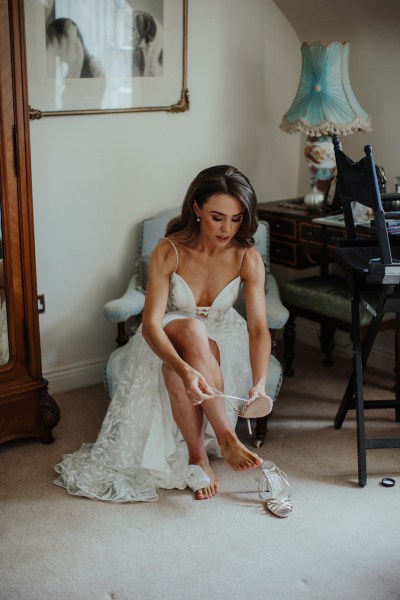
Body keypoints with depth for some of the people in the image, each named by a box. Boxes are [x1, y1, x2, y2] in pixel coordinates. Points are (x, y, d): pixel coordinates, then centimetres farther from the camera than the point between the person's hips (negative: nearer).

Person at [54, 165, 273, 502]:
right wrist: (185, 369, -48)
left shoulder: (248, 258, -16)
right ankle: (225, 438, -34)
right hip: (168, 341, -1)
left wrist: (259, 383, -40)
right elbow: (151, 323, -30)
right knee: (191, 328, -38)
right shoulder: (169, 252, -21)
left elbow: (259, 327, -21)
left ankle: (197, 455, -18)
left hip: (222, 341, 1)